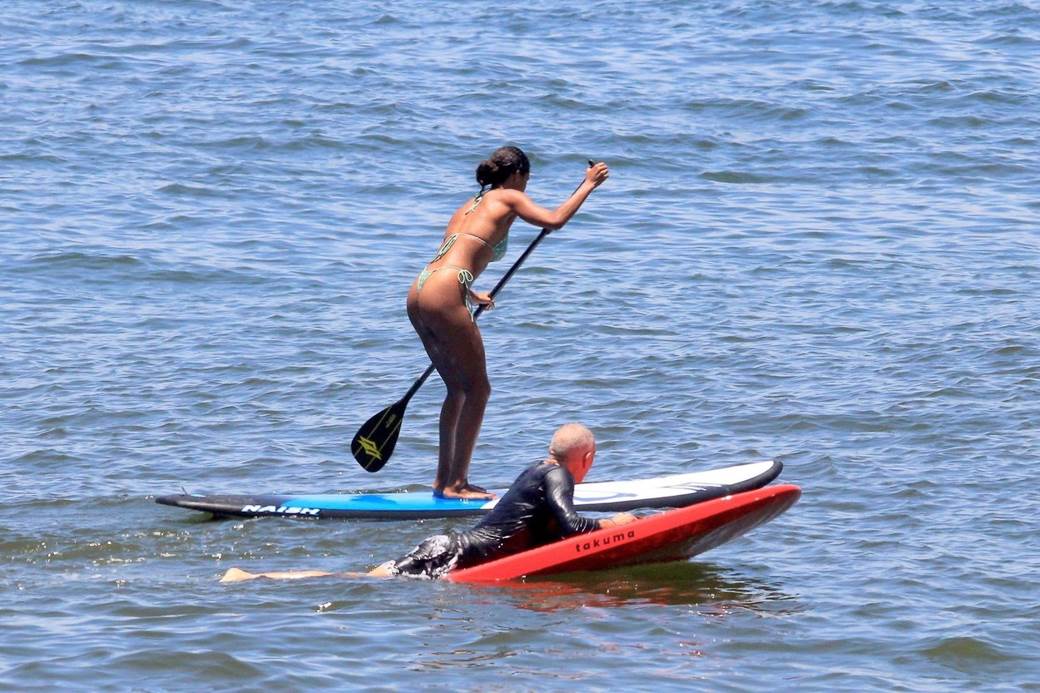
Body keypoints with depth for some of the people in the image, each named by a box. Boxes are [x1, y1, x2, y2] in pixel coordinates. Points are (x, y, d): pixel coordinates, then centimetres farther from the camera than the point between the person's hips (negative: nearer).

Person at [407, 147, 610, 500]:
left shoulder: (471, 205, 27)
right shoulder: (508, 199, 5)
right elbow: (554, 220, -8)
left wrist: (470, 294, 43)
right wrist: (588, 185, 4)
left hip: (418, 294, 8)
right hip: (444, 298, -8)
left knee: (458, 388, 18)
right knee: (477, 388, -1)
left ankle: (445, 478, 22)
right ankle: (455, 483, -3)